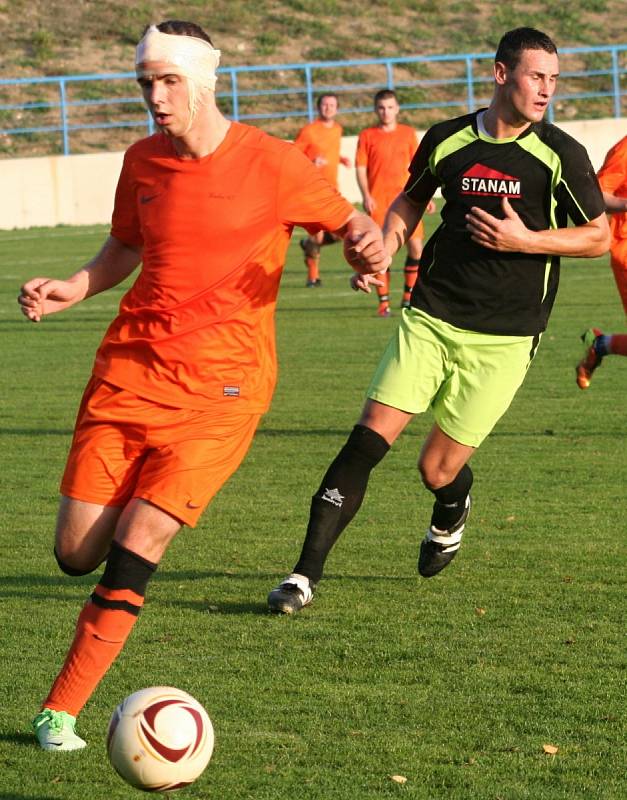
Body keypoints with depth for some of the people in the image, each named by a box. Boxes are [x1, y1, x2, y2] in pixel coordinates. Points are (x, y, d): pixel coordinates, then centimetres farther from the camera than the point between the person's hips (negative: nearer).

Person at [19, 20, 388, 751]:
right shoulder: (143, 162, 6)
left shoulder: (271, 165, -7)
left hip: (221, 385, -4)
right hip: (131, 363, 4)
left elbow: (349, 222, 6)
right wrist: (70, 290, 4)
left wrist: (366, 243, -18)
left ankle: (60, 711, -6)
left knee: (135, 545, -15)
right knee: (77, 553, 0)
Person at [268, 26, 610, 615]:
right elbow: (410, 201, 22)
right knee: (368, 440, -11)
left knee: (438, 471, 0)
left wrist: (526, 240, -12)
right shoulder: (446, 141, 3)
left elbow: (598, 237, 2)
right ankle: (306, 575, -7)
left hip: (503, 339, -2)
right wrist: (380, 253, 5)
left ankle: (450, 517, 39)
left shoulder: (560, 155, -4)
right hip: (431, 318, 2)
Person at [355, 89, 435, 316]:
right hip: (378, 200, -2)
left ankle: (409, 295, 10)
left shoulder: (408, 134, 10)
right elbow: (361, 168, 3)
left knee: (415, 246, -6)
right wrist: (366, 196, -9)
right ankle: (384, 301, 2)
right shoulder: (367, 136, 5)